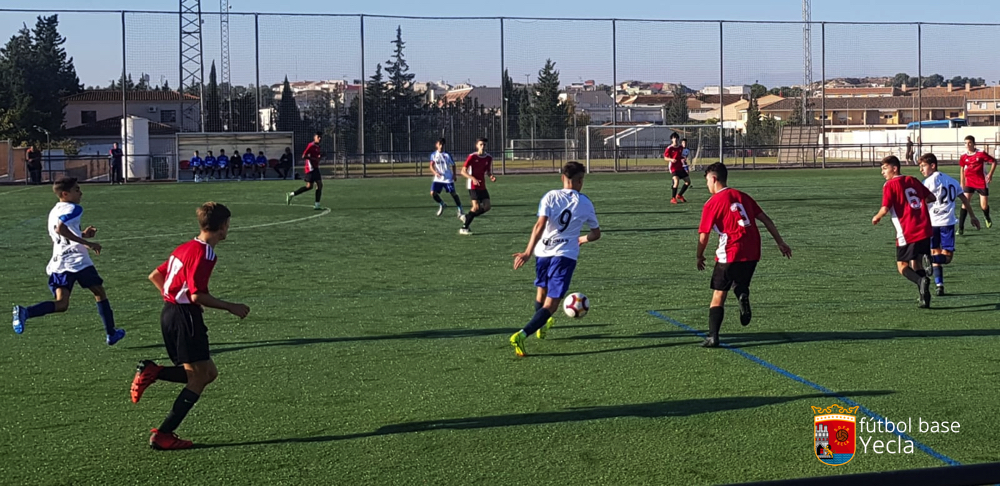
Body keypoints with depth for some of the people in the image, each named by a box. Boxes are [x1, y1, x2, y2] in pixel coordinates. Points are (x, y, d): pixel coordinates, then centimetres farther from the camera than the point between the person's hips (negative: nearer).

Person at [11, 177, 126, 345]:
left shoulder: (54, 211, 21)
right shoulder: (73, 209, -7)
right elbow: (60, 228, -24)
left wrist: (82, 235, 24)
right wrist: (86, 242, -21)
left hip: (57, 263, 7)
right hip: (77, 260, -7)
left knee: (61, 304, -2)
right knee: (99, 293, 12)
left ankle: (25, 312, -26)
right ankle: (111, 334, 17)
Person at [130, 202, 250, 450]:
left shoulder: (186, 248, 14)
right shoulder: (203, 254, -15)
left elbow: (155, 276, 20)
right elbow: (198, 295, -21)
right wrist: (231, 307, -13)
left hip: (170, 313, 9)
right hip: (185, 317, -9)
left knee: (208, 373, 13)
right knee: (198, 378, -2)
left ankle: (151, 372, 0)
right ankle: (163, 435, -3)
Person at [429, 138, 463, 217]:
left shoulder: (447, 155, -1)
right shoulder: (433, 155, 2)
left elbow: (453, 165, 9)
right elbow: (431, 166, -1)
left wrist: (454, 175, -2)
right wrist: (435, 172, -20)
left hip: (448, 179, -2)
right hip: (438, 179, 2)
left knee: (453, 194, -5)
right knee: (433, 193, -10)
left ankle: (460, 210, 8)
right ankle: (442, 205, 17)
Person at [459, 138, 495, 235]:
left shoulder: (489, 158, 6)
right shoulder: (472, 157, -10)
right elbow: (463, 171, -10)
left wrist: (491, 176, -5)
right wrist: (473, 178, -26)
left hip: (482, 187, 6)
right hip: (473, 186, -6)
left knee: (487, 206, -2)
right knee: (476, 207, -15)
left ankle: (466, 217, 15)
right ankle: (464, 228, -5)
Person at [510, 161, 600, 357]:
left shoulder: (551, 197, -1)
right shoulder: (585, 203, 4)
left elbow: (540, 225, -14)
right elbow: (596, 234, 16)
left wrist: (528, 252, -16)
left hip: (543, 251, 2)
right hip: (565, 255, -2)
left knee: (541, 291, 27)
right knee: (551, 303, -4)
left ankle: (541, 326, 50)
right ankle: (522, 335, -24)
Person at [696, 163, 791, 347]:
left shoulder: (712, 203, -2)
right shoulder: (742, 196, 13)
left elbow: (703, 236, -3)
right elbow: (765, 219, 13)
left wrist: (700, 257, 13)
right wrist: (780, 242, 18)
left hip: (730, 254, -5)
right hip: (753, 253, 5)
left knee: (719, 295, 4)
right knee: (741, 284, 25)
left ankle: (713, 336, -4)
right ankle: (743, 294, -11)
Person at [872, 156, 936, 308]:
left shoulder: (890, 185, -5)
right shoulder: (912, 181, 14)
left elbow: (885, 209, -13)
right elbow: (932, 198, 18)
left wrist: (876, 218, 7)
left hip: (907, 233, -6)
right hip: (925, 230, 6)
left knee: (902, 266, 5)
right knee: (916, 264, 15)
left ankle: (921, 281, -23)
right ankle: (924, 298, 4)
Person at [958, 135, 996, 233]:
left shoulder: (981, 154, -11)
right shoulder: (963, 157, -1)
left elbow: (994, 161, -1)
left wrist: (990, 174, -10)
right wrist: (962, 184, 13)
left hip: (982, 183, -2)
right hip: (969, 184, 2)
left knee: (984, 206, 5)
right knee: (965, 204, -12)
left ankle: (987, 217, 42)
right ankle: (961, 228, -11)